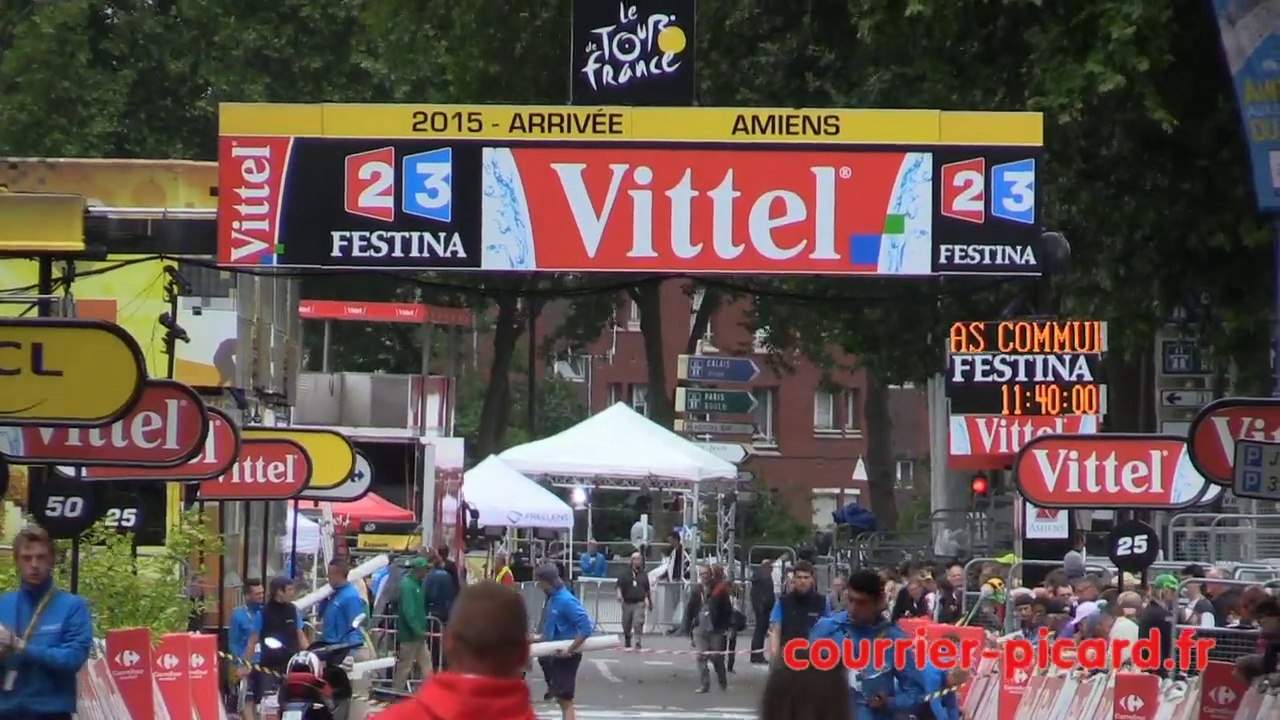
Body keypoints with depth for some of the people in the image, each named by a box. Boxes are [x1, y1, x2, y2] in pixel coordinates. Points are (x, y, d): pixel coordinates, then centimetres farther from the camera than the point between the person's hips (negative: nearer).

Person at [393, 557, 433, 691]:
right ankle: (396, 693, 8)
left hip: (418, 634, 10)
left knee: (426, 665, 10)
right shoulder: (407, 585, -18)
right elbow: (409, 611, -24)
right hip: (410, 634, -10)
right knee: (405, 666, -1)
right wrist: (418, 630, -25)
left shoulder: (417, 584, 12)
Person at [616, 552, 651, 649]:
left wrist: (650, 602, 24)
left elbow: (647, 590, 18)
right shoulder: (625, 573, 1)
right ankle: (627, 642, 33)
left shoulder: (643, 574, 9)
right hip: (627, 603, 0)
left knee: (638, 623, -17)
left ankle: (638, 642, -16)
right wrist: (619, 595, -26)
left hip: (639, 603, 0)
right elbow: (619, 586, -6)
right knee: (626, 625, 11)